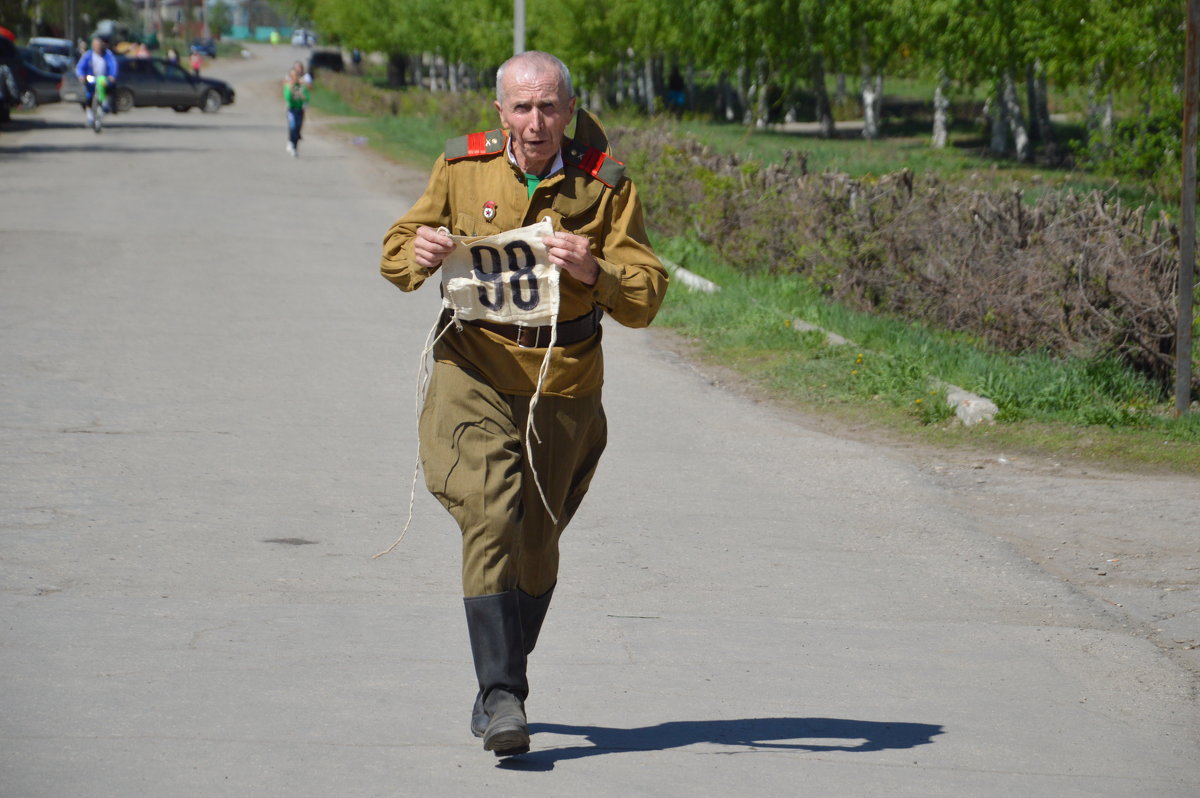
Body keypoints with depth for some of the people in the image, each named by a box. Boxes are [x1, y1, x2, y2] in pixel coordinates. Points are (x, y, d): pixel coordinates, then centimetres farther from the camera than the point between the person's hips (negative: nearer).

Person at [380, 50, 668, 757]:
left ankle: (500, 686, 31)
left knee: (535, 545, 11)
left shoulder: (606, 185, -3)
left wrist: (594, 272, -27)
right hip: (474, 373, -1)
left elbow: (646, 299, -6)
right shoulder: (462, 169, 0)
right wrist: (420, 255, -13)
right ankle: (503, 696, -24)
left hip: (565, 389, 1)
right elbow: (396, 253, 11)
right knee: (491, 519, -20)